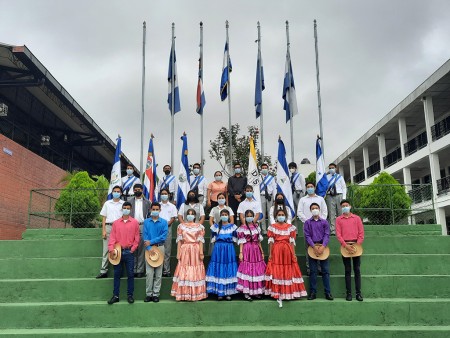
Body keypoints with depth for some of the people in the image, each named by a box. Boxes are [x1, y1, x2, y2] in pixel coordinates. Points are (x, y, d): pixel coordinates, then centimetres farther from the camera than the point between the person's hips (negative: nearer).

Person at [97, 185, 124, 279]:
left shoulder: (124, 204, 7)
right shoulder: (107, 203, 12)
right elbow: (104, 218, 11)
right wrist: (103, 230, 1)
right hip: (108, 227, 1)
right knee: (106, 249, 1)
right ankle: (103, 271, 2)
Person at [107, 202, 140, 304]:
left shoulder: (135, 222, 2)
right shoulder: (116, 223, 6)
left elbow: (136, 238, 3)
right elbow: (112, 236, 1)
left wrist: (132, 249, -5)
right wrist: (111, 249, -11)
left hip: (129, 252, -1)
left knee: (130, 274, 2)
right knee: (117, 274, 6)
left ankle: (130, 295, 12)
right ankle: (115, 295, 13)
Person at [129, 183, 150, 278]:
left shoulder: (147, 202, 11)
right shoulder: (129, 201, 13)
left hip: (143, 227, -1)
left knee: (141, 250, -1)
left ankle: (140, 270, 3)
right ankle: (133, 270, 6)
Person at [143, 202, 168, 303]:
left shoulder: (164, 222, 3)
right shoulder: (146, 222, 6)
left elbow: (164, 236, -6)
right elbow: (145, 236, -2)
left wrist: (151, 241, -12)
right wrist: (150, 248, -14)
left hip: (160, 247, 0)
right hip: (149, 248, 0)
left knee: (158, 273, 2)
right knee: (149, 272, -2)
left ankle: (156, 294, 9)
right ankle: (148, 294, 7)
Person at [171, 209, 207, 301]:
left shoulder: (199, 227, 6)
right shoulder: (181, 226, 9)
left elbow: (201, 241, 1)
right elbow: (179, 240, 5)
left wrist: (201, 253, -8)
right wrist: (178, 253, -2)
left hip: (195, 250, 0)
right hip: (184, 250, 1)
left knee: (195, 272, 1)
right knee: (183, 272, 0)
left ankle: (195, 293, 10)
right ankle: (183, 293, 7)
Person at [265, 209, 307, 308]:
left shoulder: (290, 227, 8)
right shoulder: (272, 227, 6)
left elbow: (292, 241, 5)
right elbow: (271, 241, 3)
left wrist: (294, 254, -1)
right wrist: (270, 254, -3)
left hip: (287, 250, 1)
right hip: (276, 251, -1)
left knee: (288, 271, 2)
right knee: (277, 272, -5)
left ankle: (286, 293, 13)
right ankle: (278, 295, -3)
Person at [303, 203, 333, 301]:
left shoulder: (324, 222, 8)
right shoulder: (307, 222, 7)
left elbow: (327, 235, 1)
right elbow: (307, 236, 0)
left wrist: (322, 247, -13)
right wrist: (314, 247, -12)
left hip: (323, 247, 0)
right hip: (312, 247, 0)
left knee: (325, 270, 0)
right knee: (313, 271, 3)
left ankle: (327, 292, 5)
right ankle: (313, 292, 8)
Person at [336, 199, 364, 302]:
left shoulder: (357, 218, 8)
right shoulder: (338, 219, 7)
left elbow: (361, 233, 4)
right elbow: (338, 234, -1)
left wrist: (357, 244, -8)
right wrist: (345, 245, -12)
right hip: (345, 246, 0)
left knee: (357, 269, 2)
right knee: (347, 270, 3)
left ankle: (358, 293, 6)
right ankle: (349, 293, 6)